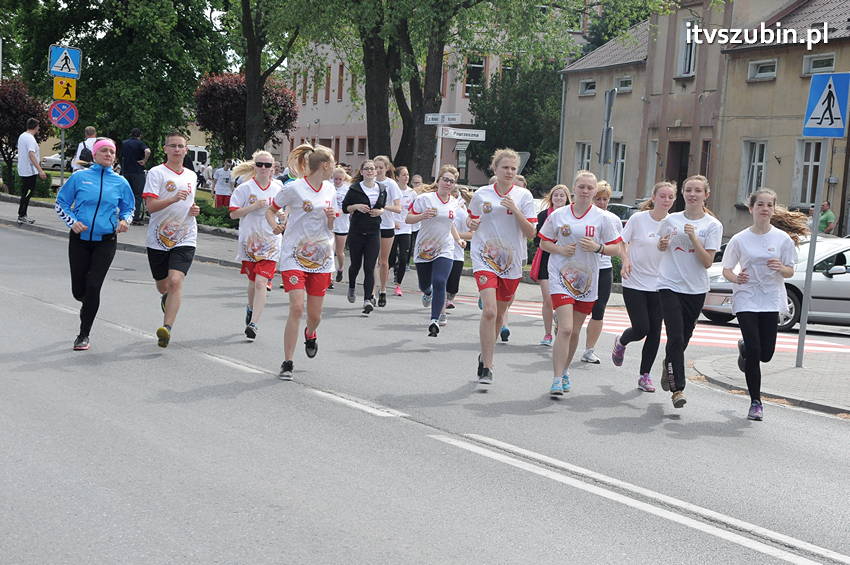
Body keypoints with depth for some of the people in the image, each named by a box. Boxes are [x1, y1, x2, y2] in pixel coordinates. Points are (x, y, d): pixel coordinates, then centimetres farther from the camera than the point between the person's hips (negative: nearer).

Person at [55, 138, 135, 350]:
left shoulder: (120, 182, 5)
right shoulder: (79, 177, 1)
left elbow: (128, 208, 17)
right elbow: (61, 204, 7)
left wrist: (125, 221, -5)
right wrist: (72, 222, -10)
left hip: (106, 242, 0)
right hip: (80, 239, 0)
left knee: (92, 287, -10)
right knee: (79, 290, 3)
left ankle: (84, 336, 2)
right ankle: (88, 306, 41)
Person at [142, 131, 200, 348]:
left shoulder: (191, 176, 13)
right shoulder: (156, 173, -4)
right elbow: (150, 206, -15)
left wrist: (194, 210, 6)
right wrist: (173, 199, -30)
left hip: (185, 239, 2)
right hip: (158, 239, -1)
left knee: (175, 281, -19)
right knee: (162, 286, 14)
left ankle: (166, 328, -22)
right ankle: (167, 298, 51)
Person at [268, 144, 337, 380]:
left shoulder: (330, 191, 9)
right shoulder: (293, 188, -8)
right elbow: (270, 211, 5)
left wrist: (331, 217, -4)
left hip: (321, 258, 5)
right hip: (294, 257, -5)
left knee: (315, 314, 6)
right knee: (297, 307, -16)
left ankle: (310, 334, 44)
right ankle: (287, 363, -5)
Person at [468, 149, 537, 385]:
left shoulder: (524, 196, 1)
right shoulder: (481, 194, 3)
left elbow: (531, 233, -3)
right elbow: (472, 221, 19)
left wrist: (515, 210, -16)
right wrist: (472, 225, -5)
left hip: (511, 261, 2)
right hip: (484, 258, -1)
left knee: (500, 314, 11)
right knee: (489, 310, -18)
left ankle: (485, 356, 34)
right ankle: (487, 367, -12)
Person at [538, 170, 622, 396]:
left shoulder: (602, 218, 1)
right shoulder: (558, 215, 1)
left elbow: (615, 248, 4)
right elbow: (543, 242, 10)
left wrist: (598, 247, -15)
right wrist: (559, 249, -9)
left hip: (587, 279, 2)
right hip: (561, 276, -2)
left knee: (575, 331, 11)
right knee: (565, 329, -15)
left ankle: (564, 371, 31)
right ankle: (557, 379, -12)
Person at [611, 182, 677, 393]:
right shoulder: (638, 219, -5)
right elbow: (622, 243, 2)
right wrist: (625, 262, -15)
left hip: (659, 286, 3)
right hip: (635, 283, -3)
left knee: (655, 332, 1)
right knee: (641, 329, -9)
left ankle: (645, 375, 14)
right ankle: (621, 343, 26)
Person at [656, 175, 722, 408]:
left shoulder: (713, 225, -2)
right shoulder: (670, 220, 2)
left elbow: (707, 262, -9)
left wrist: (693, 237, -19)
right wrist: (663, 244, -4)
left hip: (696, 289, 1)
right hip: (670, 286, -1)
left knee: (684, 338, 11)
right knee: (676, 337, -13)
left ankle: (668, 366, 41)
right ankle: (677, 389, -11)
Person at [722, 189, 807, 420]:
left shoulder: (783, 239, 1)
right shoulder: (740, 239, -1)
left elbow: (790, 272, 4)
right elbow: (726, 270, 4)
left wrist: (781, 268, -19)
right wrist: (736, 278, -18)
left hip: (771, 301, 2)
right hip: (746, 299, -1)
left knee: (766, 354, 0)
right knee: (754, 351, -9)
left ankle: (744, 349, 38)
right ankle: (755, 402, 4)